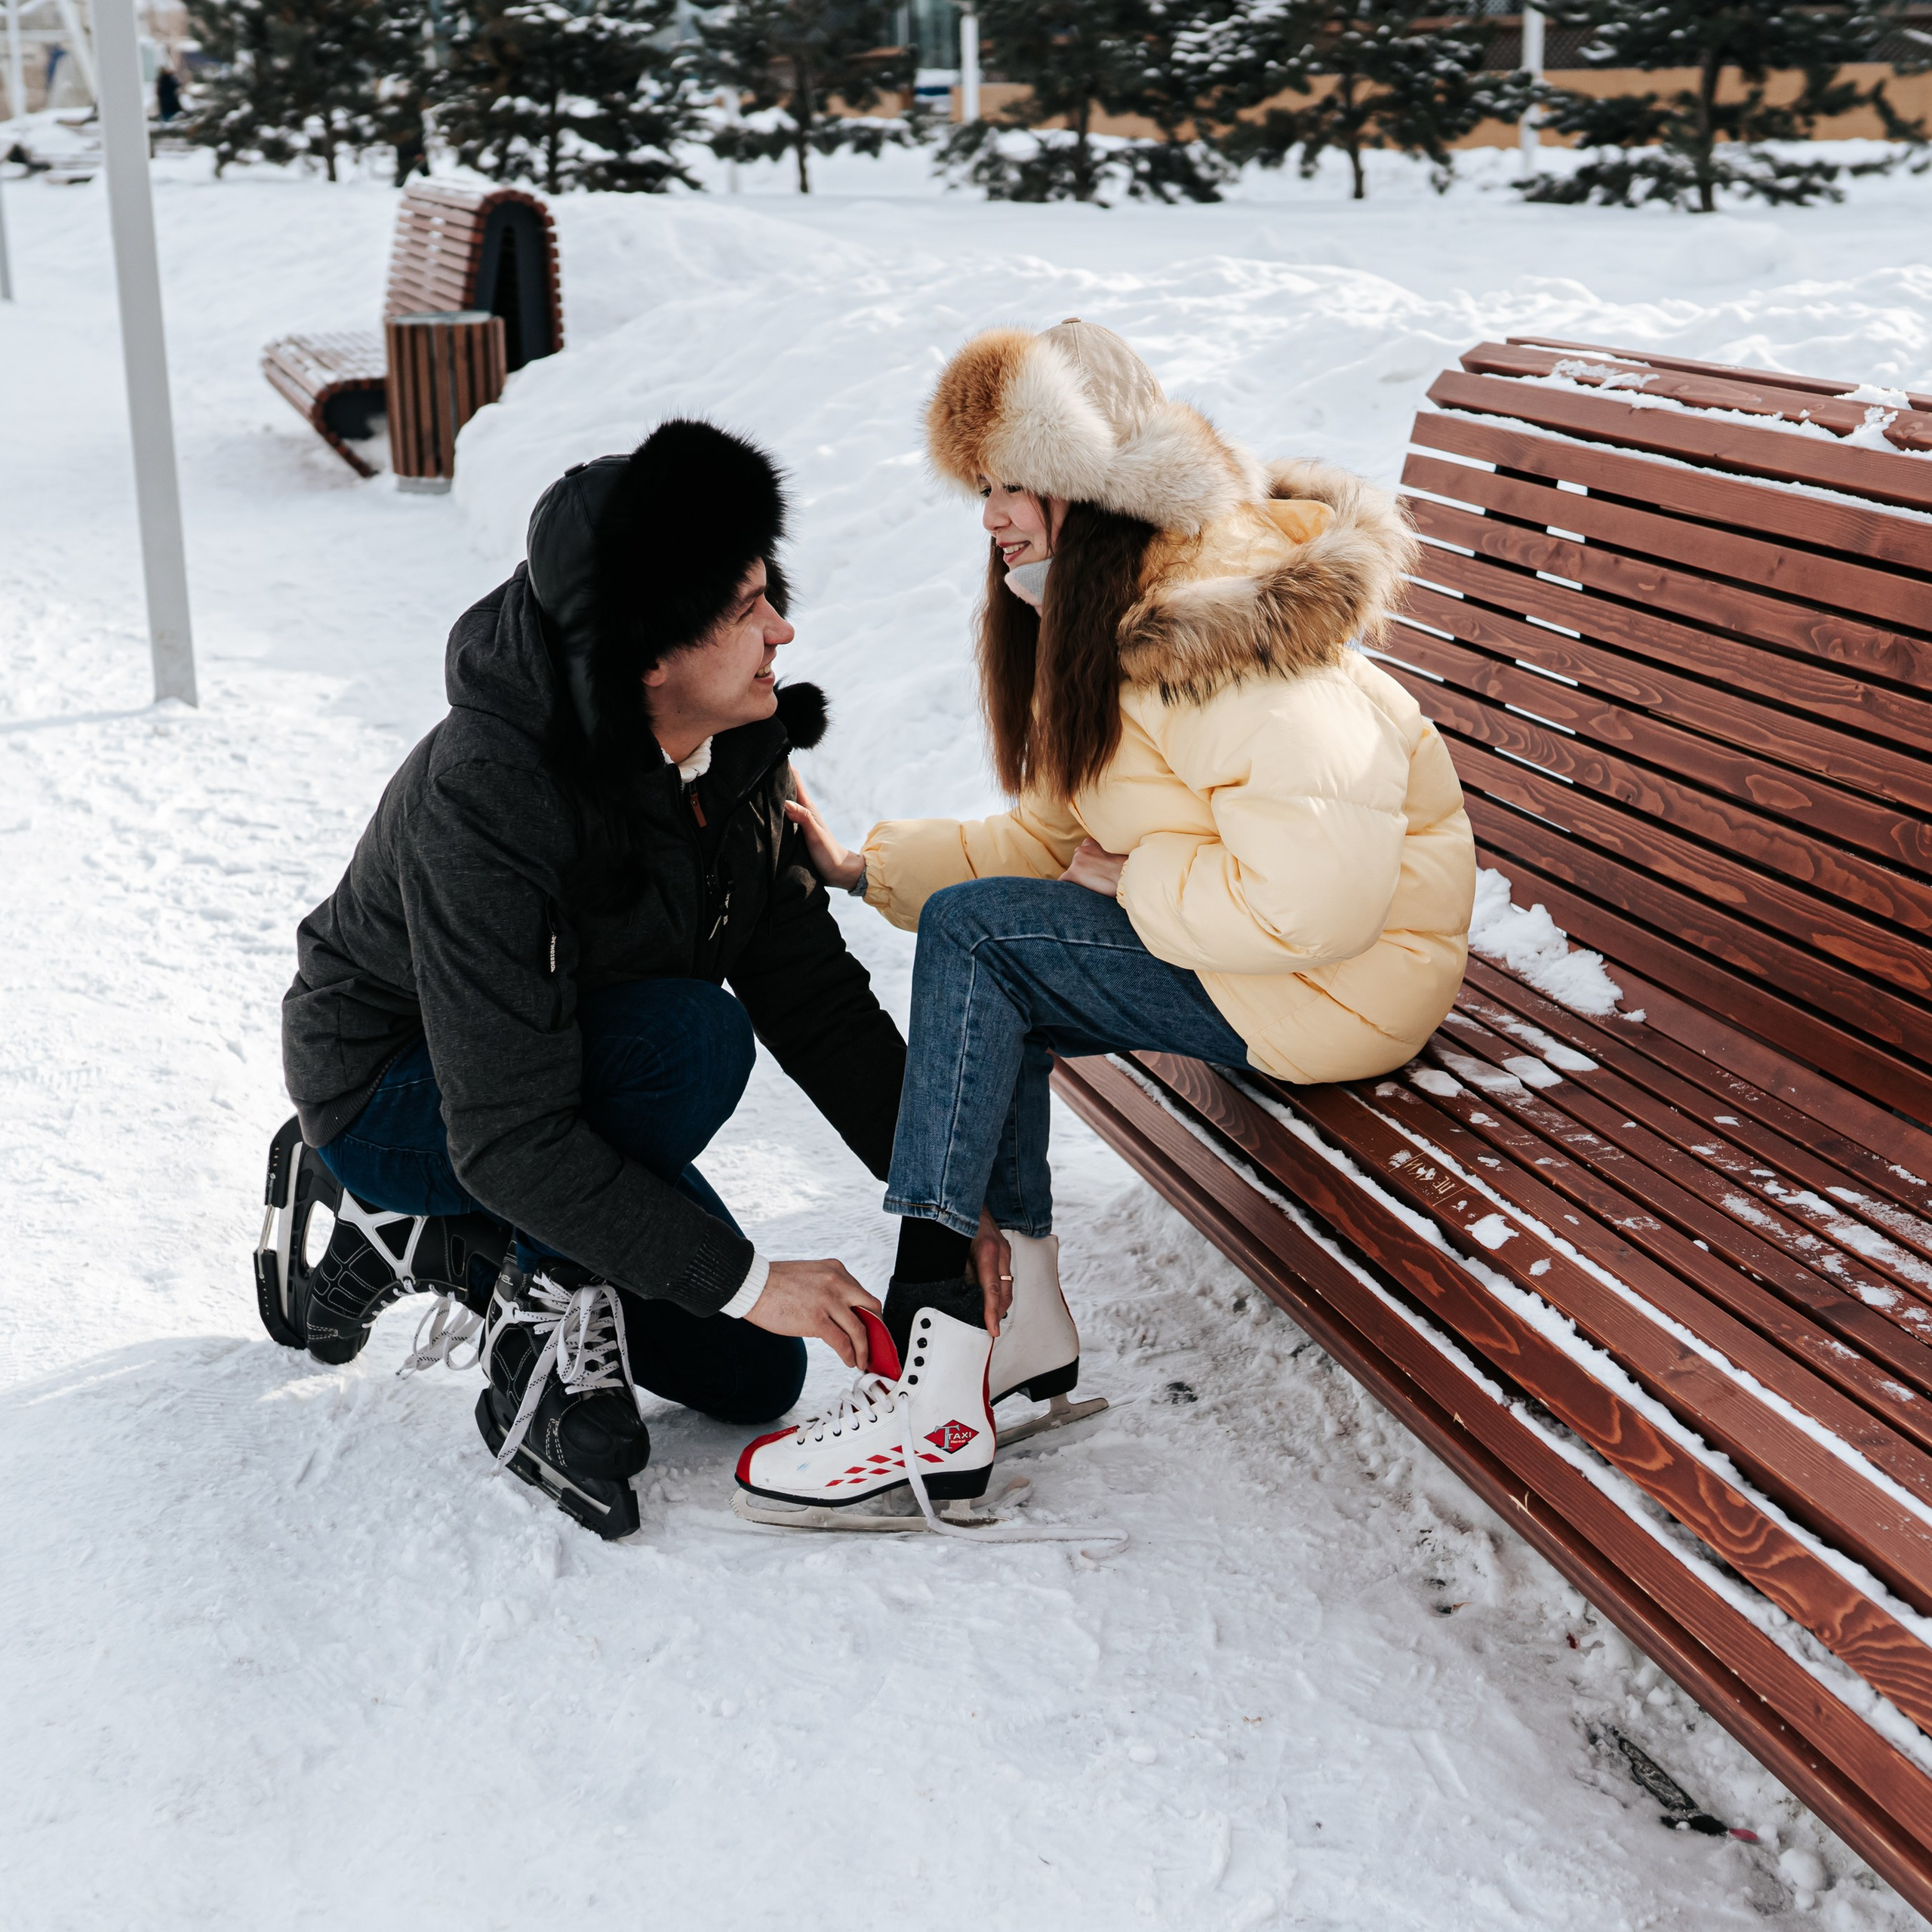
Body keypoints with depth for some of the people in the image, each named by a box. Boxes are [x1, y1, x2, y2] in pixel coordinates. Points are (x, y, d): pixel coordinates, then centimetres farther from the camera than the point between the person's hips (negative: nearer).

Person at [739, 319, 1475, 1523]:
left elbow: (1313, 898, -29)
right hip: (1235, 938, 10)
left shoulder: (1238, 644, -24)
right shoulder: (1096, 625, 8)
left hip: (1345, 973, -10)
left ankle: (939, 1392, -21)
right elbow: (1052, 837, 12)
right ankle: (1016, 1309, 0)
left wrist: (1133, 881, -17)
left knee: (976, 932, -19)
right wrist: (863, 868, 3)